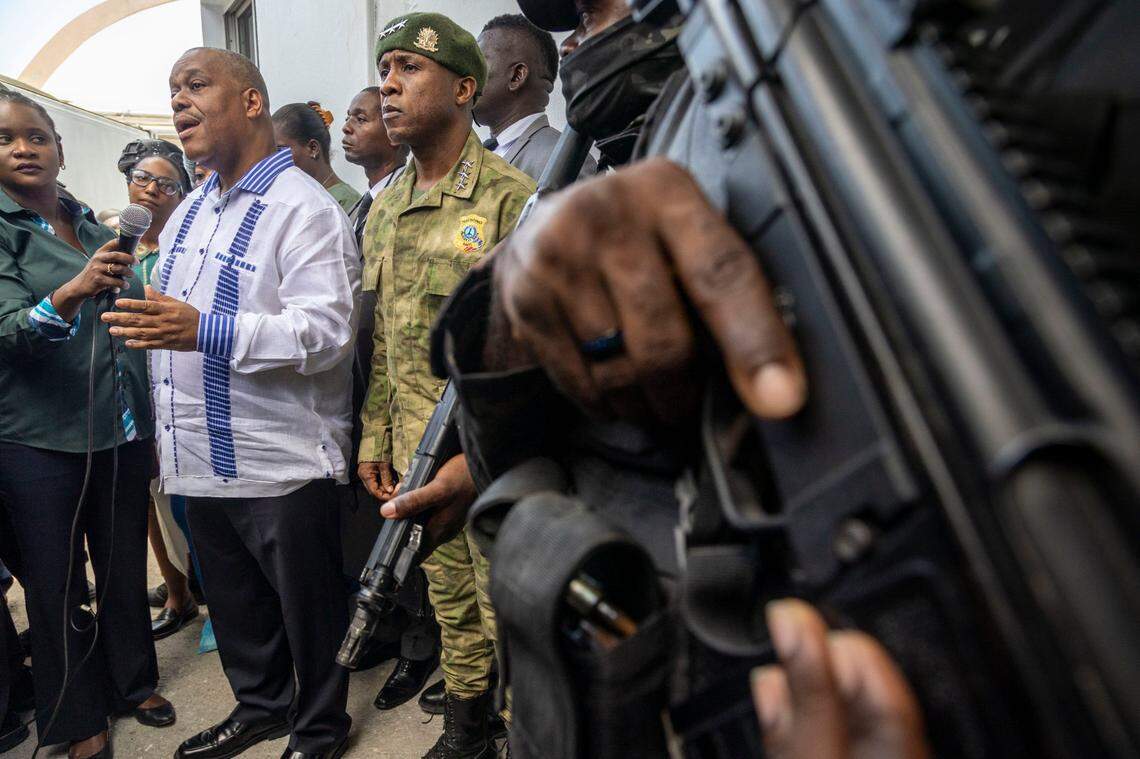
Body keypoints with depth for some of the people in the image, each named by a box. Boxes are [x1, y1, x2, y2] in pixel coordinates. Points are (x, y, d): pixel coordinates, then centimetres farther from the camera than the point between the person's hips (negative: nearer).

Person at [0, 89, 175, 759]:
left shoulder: (96, 227, 9)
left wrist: (150, 421, 15)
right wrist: (73, 291, -40)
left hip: (123, 431, 4)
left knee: (127, 566, 14)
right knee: (58, 583, 8)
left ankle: (134, 681, 33)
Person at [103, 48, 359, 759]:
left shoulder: (302, 207, -13)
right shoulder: (190, 211, 16)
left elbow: (326, 330, -25)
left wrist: (203, 331, -32)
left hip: (282, 462, -8)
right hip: (201, 459, 8)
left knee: (308, 608, 8)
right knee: (234, 603, 22)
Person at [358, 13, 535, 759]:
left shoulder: (510, 196, -10)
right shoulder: (383, 211, 12)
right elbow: (382, 340, 15)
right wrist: (375, 438, 13)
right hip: (417, 453, 7)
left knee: (508, 610, 6)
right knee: (450, 600, 19)